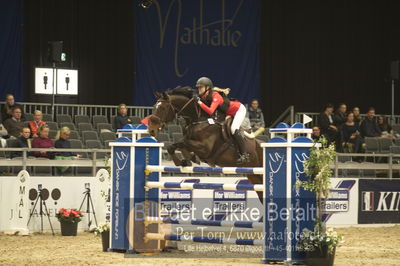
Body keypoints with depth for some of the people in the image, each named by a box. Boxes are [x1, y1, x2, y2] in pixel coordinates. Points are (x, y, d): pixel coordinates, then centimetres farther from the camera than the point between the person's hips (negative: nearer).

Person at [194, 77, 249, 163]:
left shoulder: (215, 95, -32)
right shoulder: (204, 97, -7)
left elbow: (210, 111, -44)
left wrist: (199, 102, -44)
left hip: (239, 109, -10)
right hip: (229, 113, 10)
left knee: (233, 129, -25)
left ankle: (244, 155, -22)